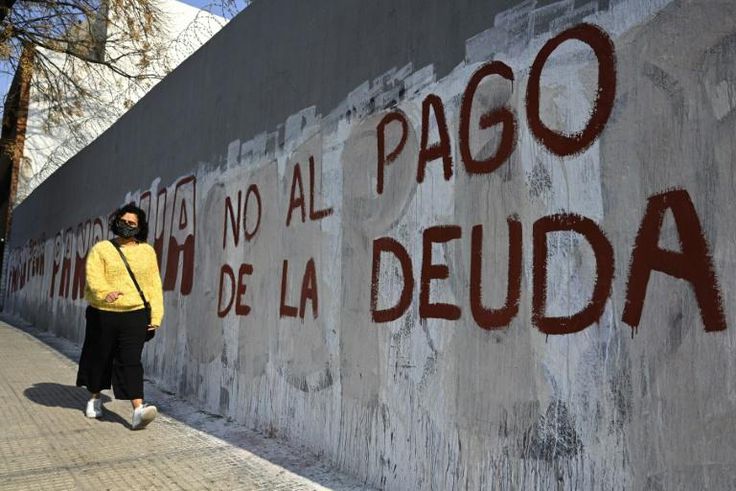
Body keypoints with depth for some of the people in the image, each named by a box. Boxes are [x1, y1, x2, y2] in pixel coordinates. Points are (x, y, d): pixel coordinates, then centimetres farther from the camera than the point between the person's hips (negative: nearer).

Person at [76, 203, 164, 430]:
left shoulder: (147, 251, 8)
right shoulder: (101, 249, 3)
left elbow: (154, 285, 6)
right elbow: (93, 277, -12)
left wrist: (155, 315, -1)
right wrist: (105, 292, -34)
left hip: (135, 314, 0)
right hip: (103, 314, 1)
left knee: (131, 360, -9)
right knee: (99, 357, 15)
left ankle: (138, 411, -16)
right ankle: (95, 398, 39)